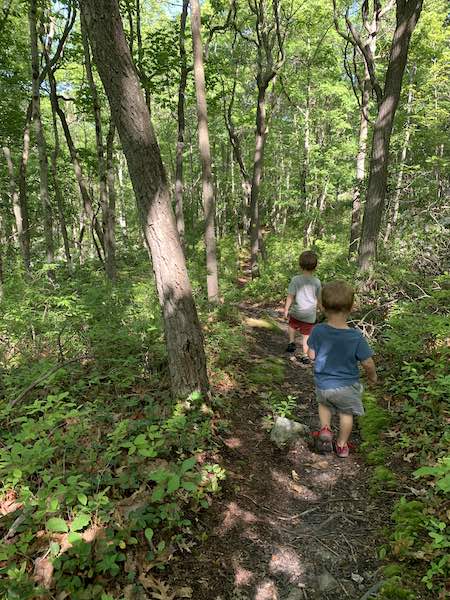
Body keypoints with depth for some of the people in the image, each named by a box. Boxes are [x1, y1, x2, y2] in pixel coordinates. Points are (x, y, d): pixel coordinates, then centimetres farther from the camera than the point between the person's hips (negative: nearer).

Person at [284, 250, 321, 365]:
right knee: (306, 335, 10)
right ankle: (305, 356, 11)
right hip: (310, 314, 1)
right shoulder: (317, 282, -4)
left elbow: (290, 297, -11)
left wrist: (286, 310, -2)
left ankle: (292, 342, 22)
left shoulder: (296, 280, -12)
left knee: (292, 325, 30)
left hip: (297, 312, -1)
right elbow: (319, 299, 6)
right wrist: (317, 309, 24)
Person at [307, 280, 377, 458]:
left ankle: (325, 428, 16)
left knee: (324, 404, 33)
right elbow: (368, 364, -14)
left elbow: (311, 355, -10)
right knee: (346, 413, 25)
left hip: (322, 384, 1)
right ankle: (342, 445, 37)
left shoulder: (318, 331, -20)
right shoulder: (356, 336, -23)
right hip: (347, 385, -1)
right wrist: (372, 376, 7)